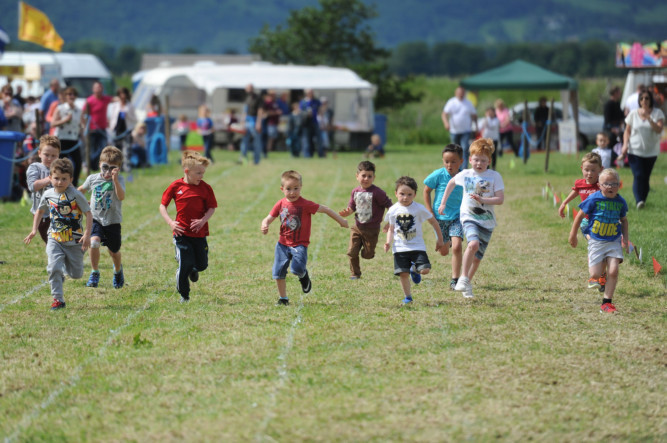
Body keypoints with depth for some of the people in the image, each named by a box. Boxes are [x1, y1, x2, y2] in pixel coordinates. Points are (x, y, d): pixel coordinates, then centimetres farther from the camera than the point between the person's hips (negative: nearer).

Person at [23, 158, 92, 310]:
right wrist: (34, 230, 10)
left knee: (76, 274, 8)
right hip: (54, 240, 2)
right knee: (53, 268, -17)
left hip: (74, 241, -2)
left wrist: (87, 235, -18)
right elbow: (40, 211, 18)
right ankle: (58, 299, -6)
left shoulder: (75, 195, -14)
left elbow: (88, 214, -10)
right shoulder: (48, 195, -1)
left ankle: (66, 264, 44)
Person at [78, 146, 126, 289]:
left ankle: (118, 269, 47)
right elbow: (81, 189, 20)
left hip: (112, 221, -1)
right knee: (94, 242, -25)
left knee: (114, 251, 13)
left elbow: (121, 197, -30)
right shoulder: (93, 179, -2)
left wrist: (114, 179, -38)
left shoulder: (118, 180, -10)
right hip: (96, 219, 1)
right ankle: (94, 273, -7)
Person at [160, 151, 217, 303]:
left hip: (199, 233, 2)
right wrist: (170, 222, -10)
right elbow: (163, 206, 4)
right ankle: (183, 295, 15)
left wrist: (203, 220, -17)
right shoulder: (176, 186, -4)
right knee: (185, 265, -6)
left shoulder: (205, 188, -2)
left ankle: (193, 270, 47)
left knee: (202, 265, 8)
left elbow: (212, 208, 1)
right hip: (182, 233, -2)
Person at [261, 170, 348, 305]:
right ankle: (283, 298, 20)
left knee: (297, 269, -24)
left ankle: (304, 276, 14)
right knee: (278, 273, 1)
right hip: (283, 244, 4)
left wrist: (341, 220, -3)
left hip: (299, 244, -4)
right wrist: (264, 226, -17)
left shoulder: (305, 205, -14)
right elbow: (268, 219, 6)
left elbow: (324, 209, -6)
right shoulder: (280, 204, 0)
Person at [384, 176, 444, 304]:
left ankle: (414, 269, 22)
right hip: (400, 248, 1)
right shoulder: (393, 210, 0)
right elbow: (391, 229, 11)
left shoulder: (419, 209, -6)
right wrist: (388, 242, -8)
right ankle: (407, 297, 14)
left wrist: (440, 239, 12)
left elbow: (433, 222, 6)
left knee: (424, 270, -14)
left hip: (417, 246, -1)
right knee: (403, 273, -5)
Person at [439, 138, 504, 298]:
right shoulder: (465, 174, 3)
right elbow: (451, 183, 23)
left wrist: (482, 200, -23)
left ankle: (467, 284, 26)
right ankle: (464, 278, -20)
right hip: (469, 217, -1)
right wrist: (443, 203, 23)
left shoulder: (495, 176, -3)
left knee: (477, 257, 7)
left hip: (487, 221, 1)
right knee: (473, 244, -30)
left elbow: (500, 199, -9)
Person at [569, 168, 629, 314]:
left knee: (613, 271, -11)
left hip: (614, 241, 2)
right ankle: (593, 277, 35)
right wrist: (573, 235, 3)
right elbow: (580, 216, -2)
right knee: (596, 274, -5)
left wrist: (625, 237, 6)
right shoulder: (594, 199, -12)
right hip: (596, 241, -2)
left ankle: (607, 303, 1)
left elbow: (623, 220, 17)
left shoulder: (620, 202, -1)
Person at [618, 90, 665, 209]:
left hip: (651, 151, 1)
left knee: (646, 177, 4)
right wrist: (625, 145, -5)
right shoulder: (633, 114, 3)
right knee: (638, 176, -15)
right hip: (635, 150, -1)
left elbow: (659, 130, -15)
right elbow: (627, 131, 10)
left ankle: (643, 200, 15)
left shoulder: (657, 113, -1)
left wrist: (648, 118, -24)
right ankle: (639, 201, -23)